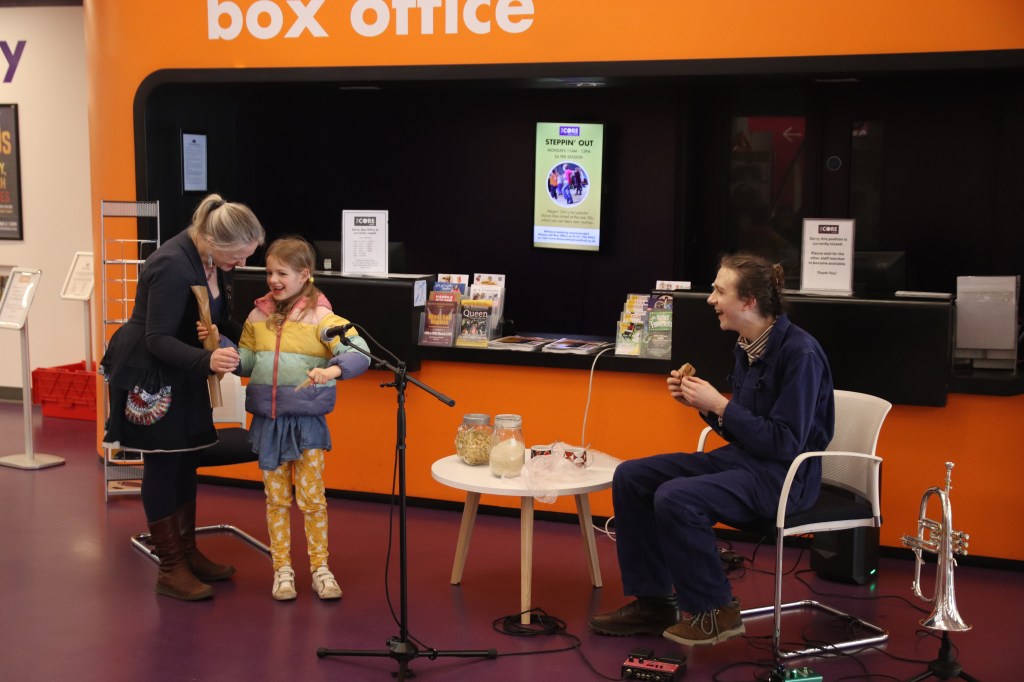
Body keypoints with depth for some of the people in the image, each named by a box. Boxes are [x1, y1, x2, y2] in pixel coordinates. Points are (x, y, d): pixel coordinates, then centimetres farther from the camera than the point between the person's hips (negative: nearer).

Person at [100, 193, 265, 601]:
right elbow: (158, 340, -28)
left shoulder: (214, 261, -4)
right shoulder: (173, 266, -30)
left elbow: (217, 319, 9)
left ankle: (188, 553, 24)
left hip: (182, 373, 8)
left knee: (186, 462, 13)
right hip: (148, 374, -8)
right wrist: (208, 360, -41)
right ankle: (171, 570, 7)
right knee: (163, 465, -2)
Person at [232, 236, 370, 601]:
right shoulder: (258, 316, 4)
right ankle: (282, 570, 22)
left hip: (306, 420, -4)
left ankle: (320, 568, 18)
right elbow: (245, 363, 12)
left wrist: (333, 370, -39)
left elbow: (360, 353, -21)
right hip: (268, 420, 4)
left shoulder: (321, 317, -11)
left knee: (312, 498, 5)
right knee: (276, 499, 12)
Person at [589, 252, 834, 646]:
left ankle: (714, 612, -8)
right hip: (742, 458, 9)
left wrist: (719, 405, -21)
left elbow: (786, 443, -22)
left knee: (675, 498, -29)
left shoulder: (799, 353, -19)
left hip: (784, 476, -9)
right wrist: (701, 404, -1)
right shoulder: (747, 347, 7)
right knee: (630, 477, 0)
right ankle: (652, 601, 7)